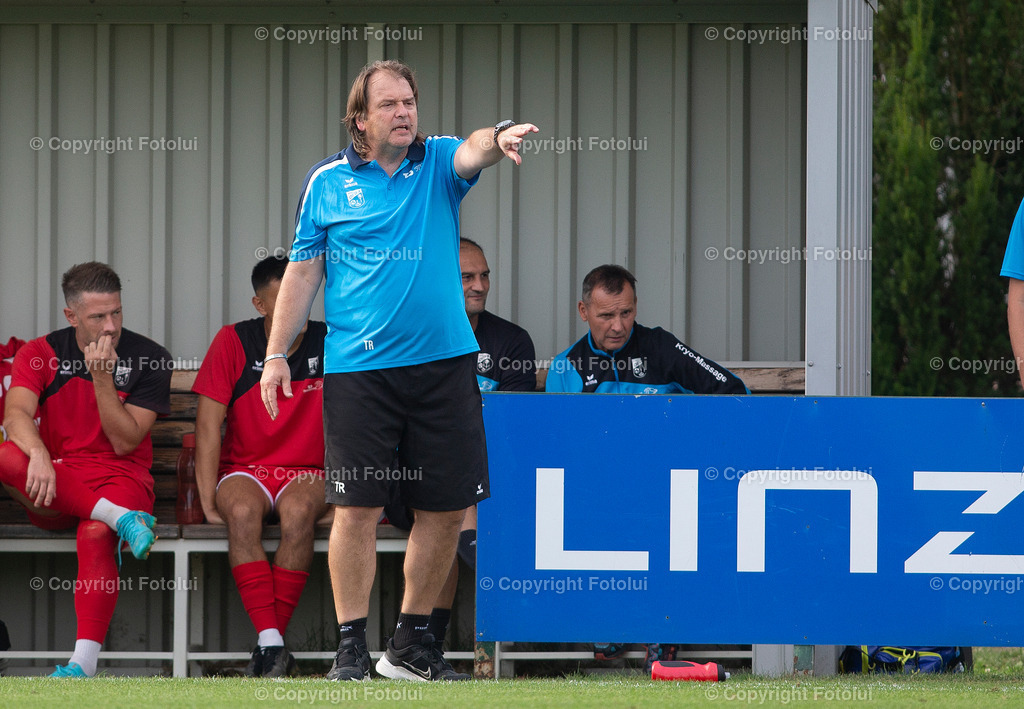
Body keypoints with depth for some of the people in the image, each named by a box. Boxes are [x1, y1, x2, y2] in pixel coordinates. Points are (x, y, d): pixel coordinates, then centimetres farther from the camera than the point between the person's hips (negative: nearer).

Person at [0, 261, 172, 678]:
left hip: (120, 479, -2)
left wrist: (103, 379, -16)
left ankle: (83, 664, -44)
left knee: (96, 536, -37)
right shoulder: (40, 354, 4)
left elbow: (124, 443, -5)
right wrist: (38, 454, -35)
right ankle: (120, 517, -33)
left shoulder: (149, 359, 1)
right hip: (53, 491, 2)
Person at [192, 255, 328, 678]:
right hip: (244, 471, 0)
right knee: (242, 511, -35)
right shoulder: (234, 343, -1)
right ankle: (272, 645, -40)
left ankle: (270, 646, -31)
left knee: (297, 511, -36)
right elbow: (208, 427, -4)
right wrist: (208, 504, -12)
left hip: (307, 473, 0)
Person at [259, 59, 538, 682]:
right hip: (358, 369, -2)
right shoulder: (328, 182, 5)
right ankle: (352, 648, 3)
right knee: (358, 507, -5)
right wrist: (276, 354, 3)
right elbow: (303, 271, 9)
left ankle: (412, 643, 18)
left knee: (447, 509, 5)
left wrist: (497, 139, -40)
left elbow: (472, 153, -17)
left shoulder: (439, 163, 7)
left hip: (444, 363, 2)